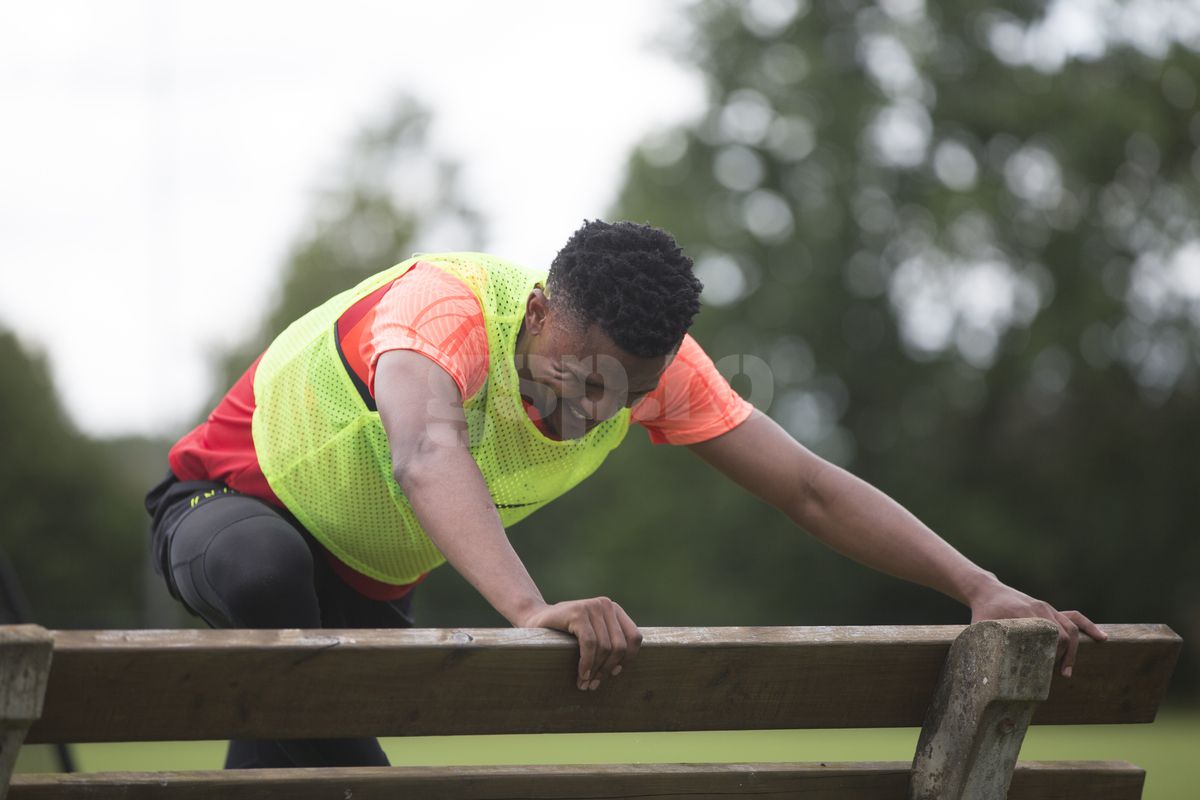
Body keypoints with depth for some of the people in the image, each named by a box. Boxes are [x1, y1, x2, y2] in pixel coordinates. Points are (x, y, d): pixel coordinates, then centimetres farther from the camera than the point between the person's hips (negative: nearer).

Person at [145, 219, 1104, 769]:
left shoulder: (650, 359, -19)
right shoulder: (449, 307, -38)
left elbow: (808, 487, -18)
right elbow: (425, 453, -59)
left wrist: (980, 588, -30)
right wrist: (532, 609, -75)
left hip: (370, 584, 6)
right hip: (229, 510, -6)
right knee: (268, 572, -39)